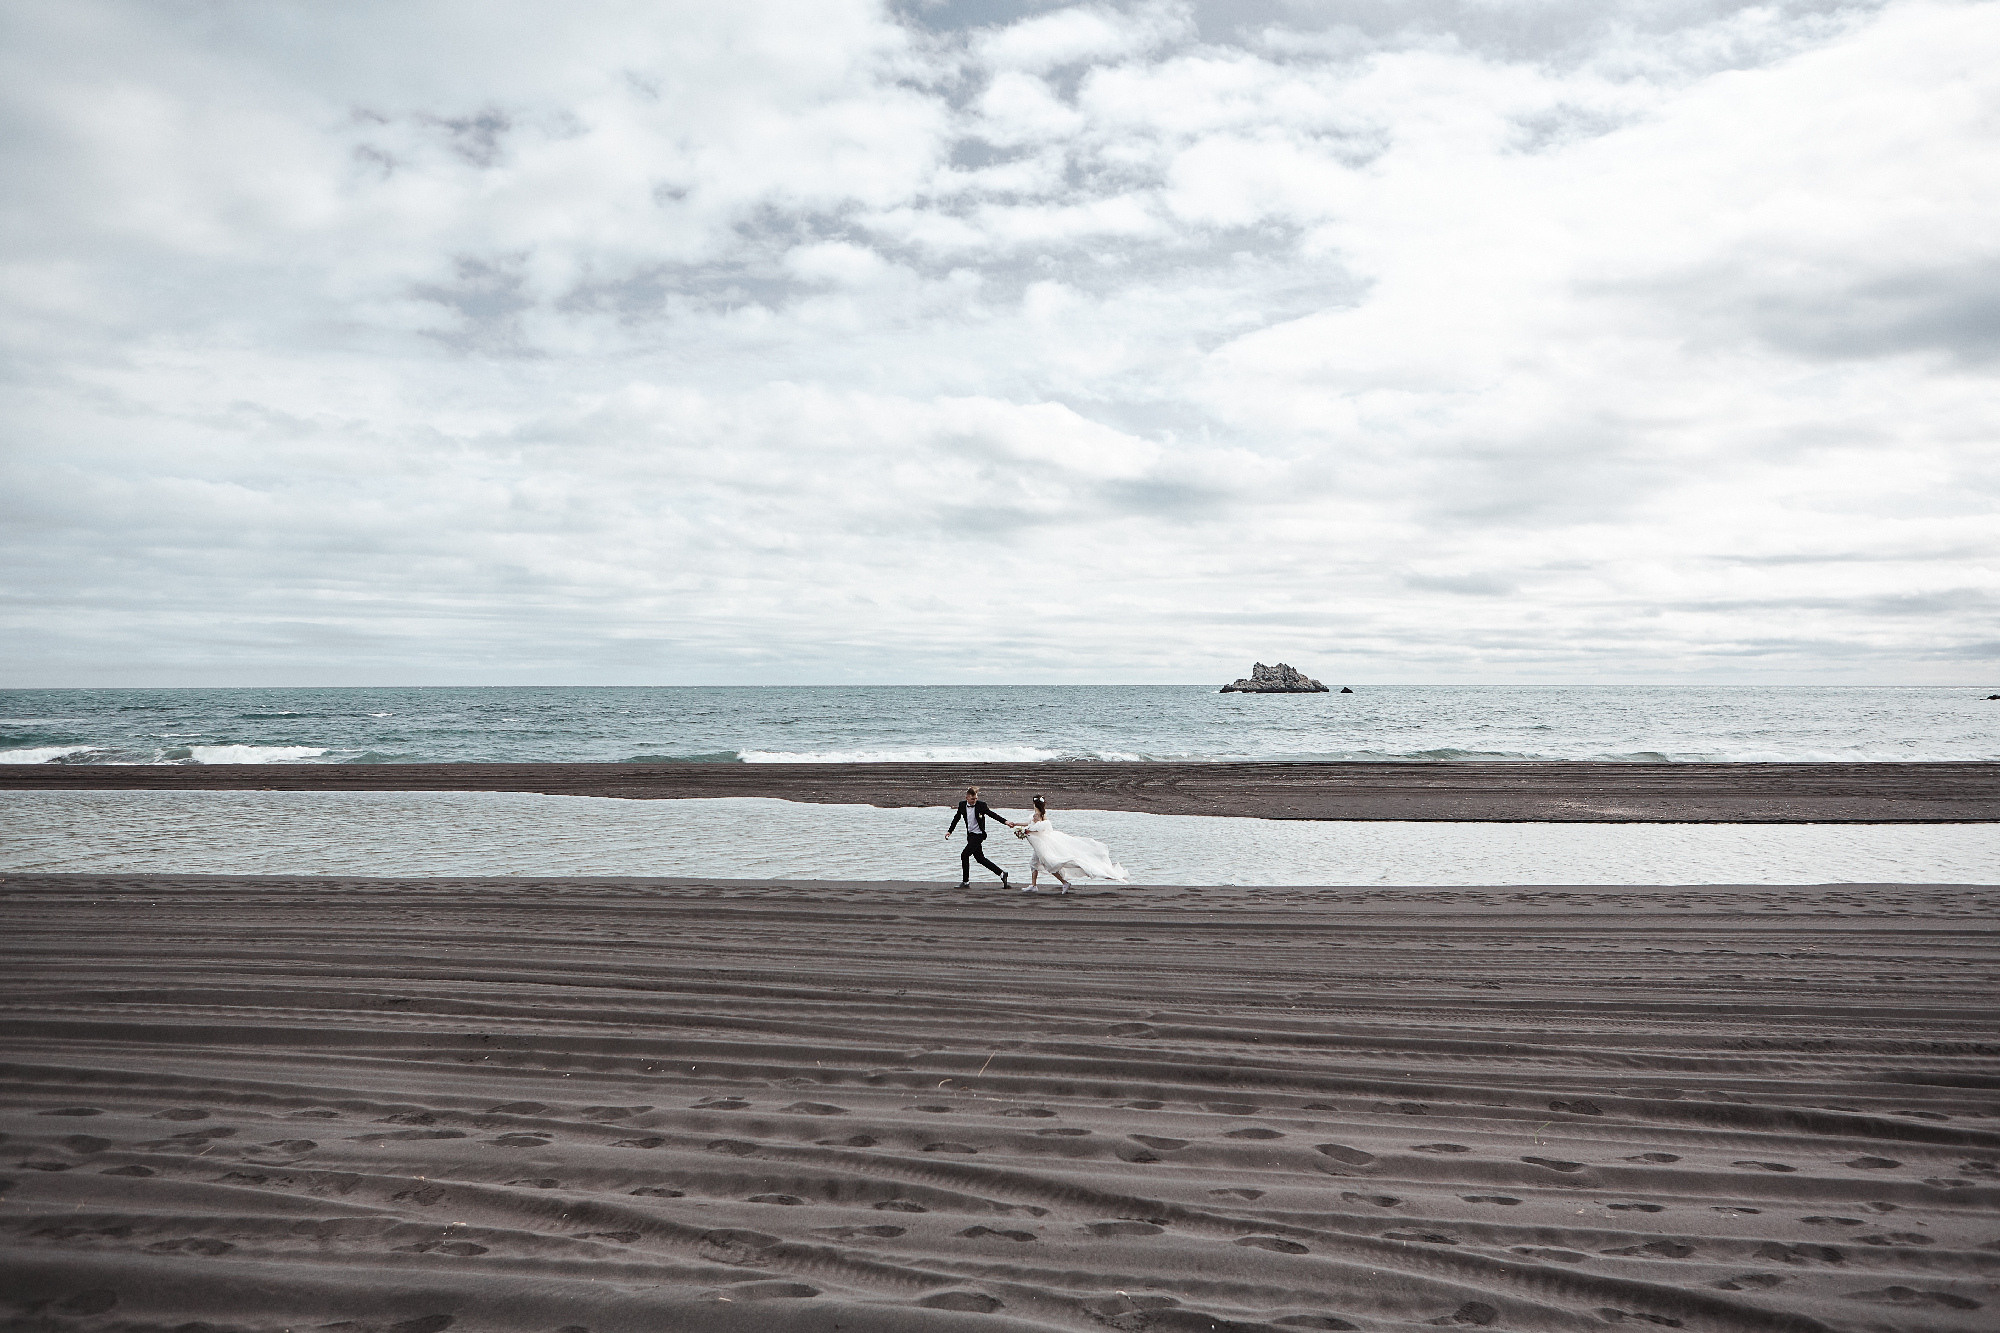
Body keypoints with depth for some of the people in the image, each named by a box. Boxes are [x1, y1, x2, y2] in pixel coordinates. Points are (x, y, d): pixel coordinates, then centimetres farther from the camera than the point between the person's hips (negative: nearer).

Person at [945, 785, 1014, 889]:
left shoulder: (981, 805, -11)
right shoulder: (962, 805, 4)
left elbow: (992, 814, -8)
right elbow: (956, 818, 17)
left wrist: (1005, 821, -17)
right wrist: (949, 831, 16)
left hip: (978, 835, -7)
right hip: (970, 835, 7)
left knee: (964, 855, -13)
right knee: (980, 858, 10)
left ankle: (966, 882, -3)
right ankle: (1001, 873, 19)